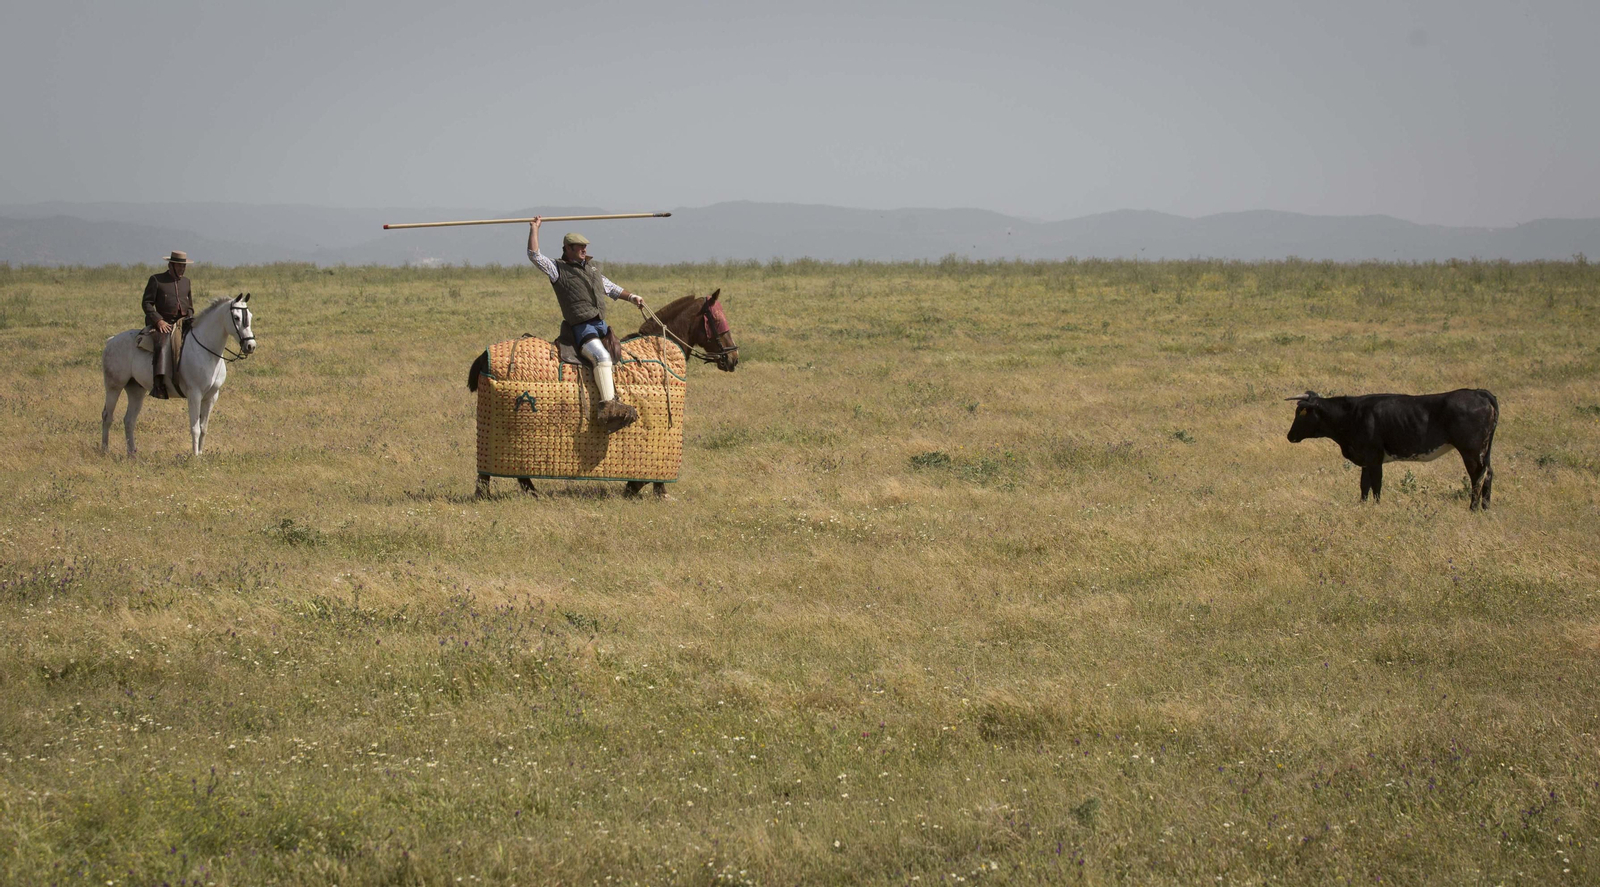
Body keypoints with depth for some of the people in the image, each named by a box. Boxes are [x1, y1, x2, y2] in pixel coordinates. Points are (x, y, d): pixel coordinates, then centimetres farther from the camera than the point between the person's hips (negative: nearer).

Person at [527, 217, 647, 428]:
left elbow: (611, 288, 31)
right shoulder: (558, 270, -1)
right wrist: (534, 228, -8)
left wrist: (631, 297, 20)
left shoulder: (592, 269, 21)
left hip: (601, 324, 9)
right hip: (582, 329, -9)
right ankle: (608, 406, -38)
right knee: (602, 356, -30)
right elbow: (534, 255, -11)